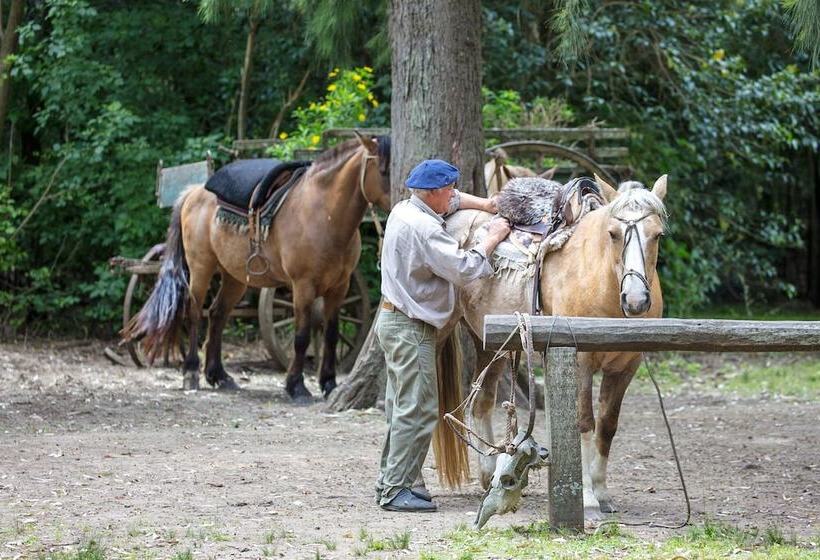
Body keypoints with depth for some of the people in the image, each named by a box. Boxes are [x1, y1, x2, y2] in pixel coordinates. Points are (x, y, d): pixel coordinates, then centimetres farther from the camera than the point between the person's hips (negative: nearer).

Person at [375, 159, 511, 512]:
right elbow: (464, 270, -22)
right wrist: (492, 240, -9)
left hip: (394, 320, 11)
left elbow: (451, 202, 28)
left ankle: (391, 482, 21)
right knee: (418, 410, -8)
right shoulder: (425, 228, -23)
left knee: (402, 407, 16)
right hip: (411, 328, -11)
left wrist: (487, 204, 18)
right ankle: (396, 491, -7)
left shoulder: (404, 210, 9)